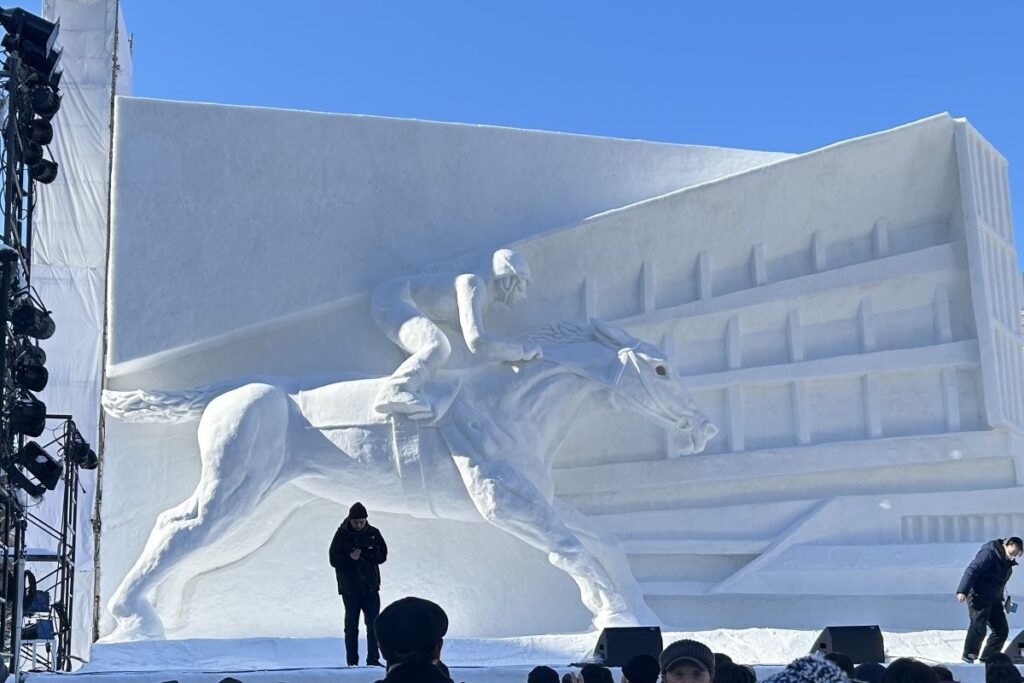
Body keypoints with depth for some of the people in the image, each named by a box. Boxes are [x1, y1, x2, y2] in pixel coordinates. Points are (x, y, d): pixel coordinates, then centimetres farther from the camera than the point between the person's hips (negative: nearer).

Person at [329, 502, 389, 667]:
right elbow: (334, 560, -6)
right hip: (350, 587, -2)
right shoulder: (342, 534, -4)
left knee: (373, 624, 0)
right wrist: (350, 558, -24)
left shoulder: (373, 533, 3)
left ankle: (373, 659, 6)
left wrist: (365, 556, -16)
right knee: (351, 625, 3)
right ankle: (352, 662, 9)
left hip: (370, 586, 2)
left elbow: (382, 556, 3)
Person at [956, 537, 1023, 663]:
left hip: (994, 599, 9)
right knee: (979, 626, -16)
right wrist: (963, 591, -32)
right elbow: (972, 570, -25)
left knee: (1002, 629, 7)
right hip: (978, 596, -9)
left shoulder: (1007, 562, 10)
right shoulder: (989, 554, -17)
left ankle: (988, 657, 14)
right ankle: (969, 655, -3)